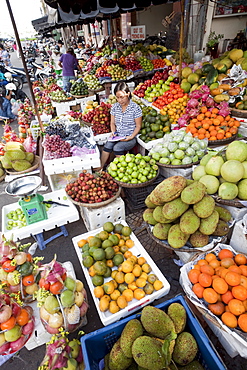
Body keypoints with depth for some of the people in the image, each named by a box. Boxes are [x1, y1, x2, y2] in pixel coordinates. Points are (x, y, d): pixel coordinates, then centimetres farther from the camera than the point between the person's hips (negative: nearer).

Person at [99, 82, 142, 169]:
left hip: (130, 138, -4)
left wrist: (130, 137, -18)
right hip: (117, 136, 4)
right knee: (108, 145, -27)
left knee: (117, 147, -31)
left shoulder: (135, 108, -7)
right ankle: (100, 168, -21)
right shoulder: (115, 107, 7)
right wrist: (113, 132, -5)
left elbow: (138, 126, -4)